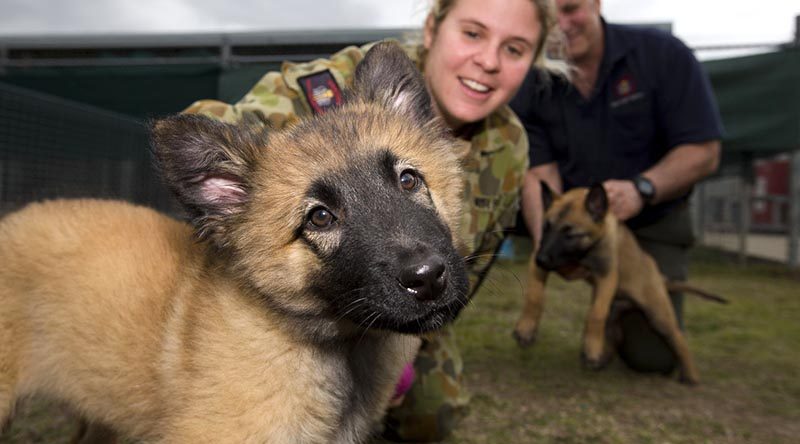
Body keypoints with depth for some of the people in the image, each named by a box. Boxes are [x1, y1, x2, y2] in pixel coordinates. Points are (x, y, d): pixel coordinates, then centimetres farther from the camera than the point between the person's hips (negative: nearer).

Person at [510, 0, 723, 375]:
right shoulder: (529, 91, -11)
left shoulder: (663, 54, -14)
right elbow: (539, 174, -18)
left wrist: (642, 189, -35)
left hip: (651, 223, -1)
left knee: (652, 355, -10)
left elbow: (704, 152, -15)